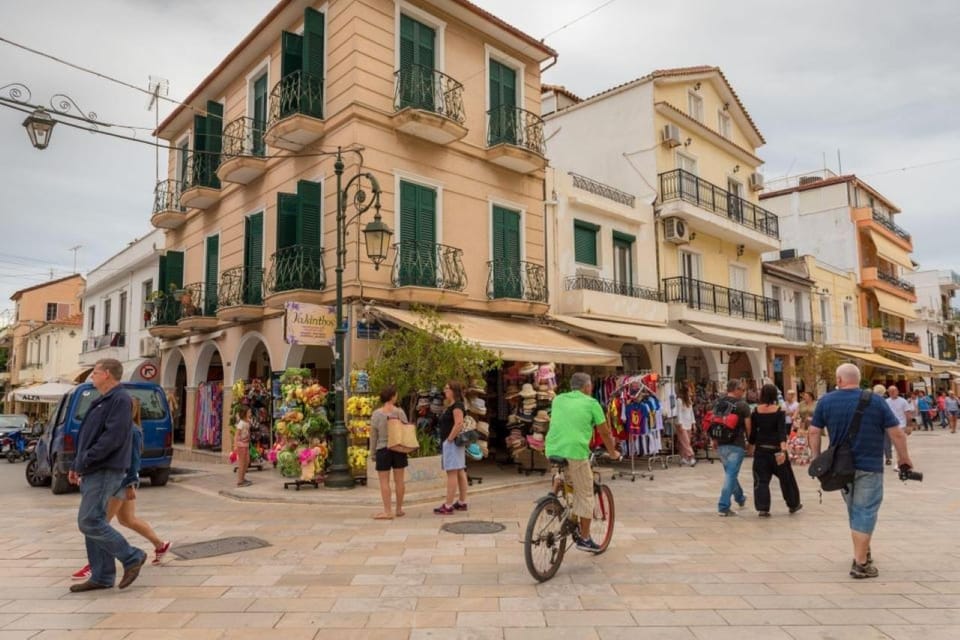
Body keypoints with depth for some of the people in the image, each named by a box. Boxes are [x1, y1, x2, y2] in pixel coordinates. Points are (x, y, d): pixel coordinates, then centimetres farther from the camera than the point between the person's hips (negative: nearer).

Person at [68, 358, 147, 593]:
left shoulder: (120, 399, -14)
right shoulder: (103, 401, 18)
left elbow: (113, 437, -23)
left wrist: (84, 461, -19)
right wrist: (76, 465, 17)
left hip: (105, 471, -10)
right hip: (94, 471, 10)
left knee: (89, 522, -11)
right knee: (93, 521, 10)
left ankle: (131, 557, 0)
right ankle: (101, 577, 17)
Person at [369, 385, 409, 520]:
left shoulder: (376, 414, -8)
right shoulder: (400, 412, -5)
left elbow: (373, 436, -3)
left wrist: (373, 454, 5)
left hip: (383, 449, -2)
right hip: (399, 449, 3)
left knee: (384, 481, 3)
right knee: (399, 480, 10)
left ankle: (387, 511, 3)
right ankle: (399, 509, 19)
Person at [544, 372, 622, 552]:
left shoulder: (558, 399, 16)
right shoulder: (591, 403, 4)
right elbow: (605, 433, 9)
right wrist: (613, 453, 25)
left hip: (552, 451, 5)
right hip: (575, 452, -5)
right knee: (585, 496, 10)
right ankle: (584, 539, 16)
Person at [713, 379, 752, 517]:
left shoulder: (718, 403, 6)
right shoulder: (742, 405, -7)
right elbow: (748, 426, -8)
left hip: (721, 444, 6)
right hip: (736, 444, -6)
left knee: (729, 473, 22)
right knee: (731, 475, -3)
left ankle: (740, 498, 41)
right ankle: (723, 507, -5)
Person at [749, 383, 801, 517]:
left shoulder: (756, 411, -3)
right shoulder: (780, 411, -7)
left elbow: (752, 431, 3)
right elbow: (782, 431, -17)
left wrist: (752, 444, 18)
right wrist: (783, 449, -23)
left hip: (761, 449, 1)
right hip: (776, 449, -1)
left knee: (761, 480, 4)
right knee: (786, 477, 17)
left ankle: (762, 508, -3)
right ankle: (793, 504, 32)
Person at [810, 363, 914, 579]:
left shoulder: (826, 401, -1)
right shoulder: (875, 400, -5)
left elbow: (814, 432, 1)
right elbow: (897, 433, -4)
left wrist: (817, 458, 12)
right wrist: (904, 457, 11)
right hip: (869, 466, -3)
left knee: (854, 511, 20)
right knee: (865, 513, 2)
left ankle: (863, 552, 31)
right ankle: (860, 563, 2)